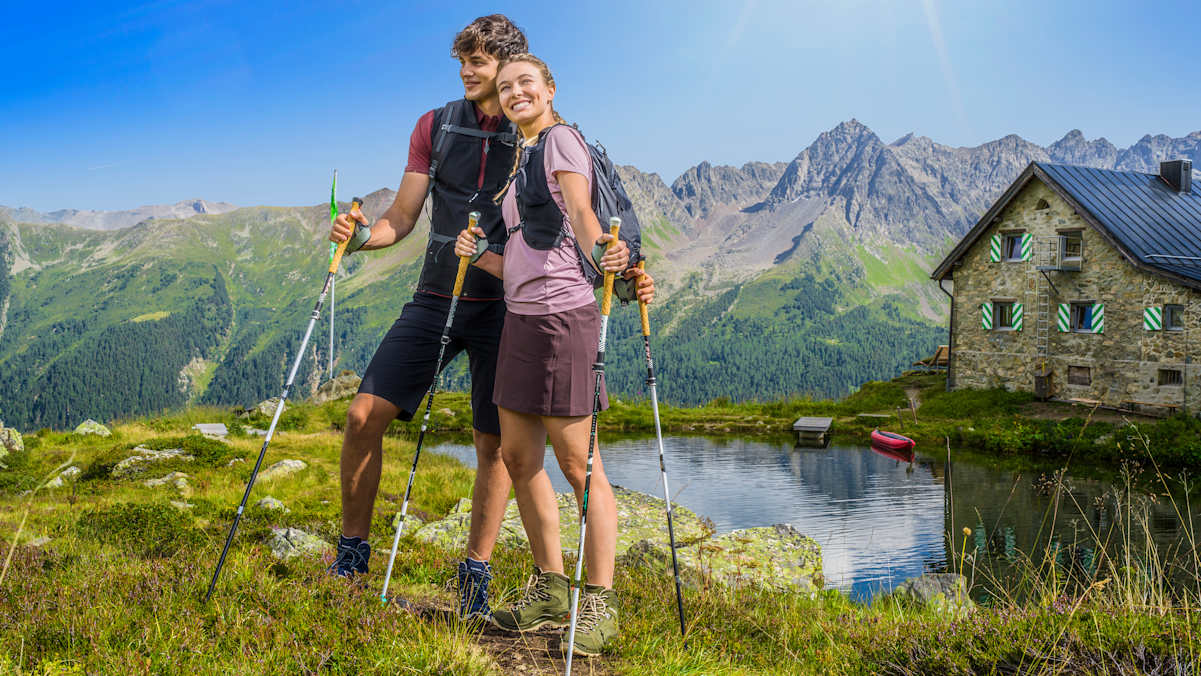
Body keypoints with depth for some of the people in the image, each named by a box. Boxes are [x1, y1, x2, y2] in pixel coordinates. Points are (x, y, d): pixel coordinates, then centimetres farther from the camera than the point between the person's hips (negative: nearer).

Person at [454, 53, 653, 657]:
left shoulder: (561, 139, -2)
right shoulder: (520, 161, 22)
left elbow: (581, 215, -22)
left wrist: (608, 262, -41)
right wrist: (479, 255, 4)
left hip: (564, 314, -9)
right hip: (521, 316, 9)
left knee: (576, 460, -4)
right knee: (517, 456, 10)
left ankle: (600, 602, 7)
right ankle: (549, 590, 23)